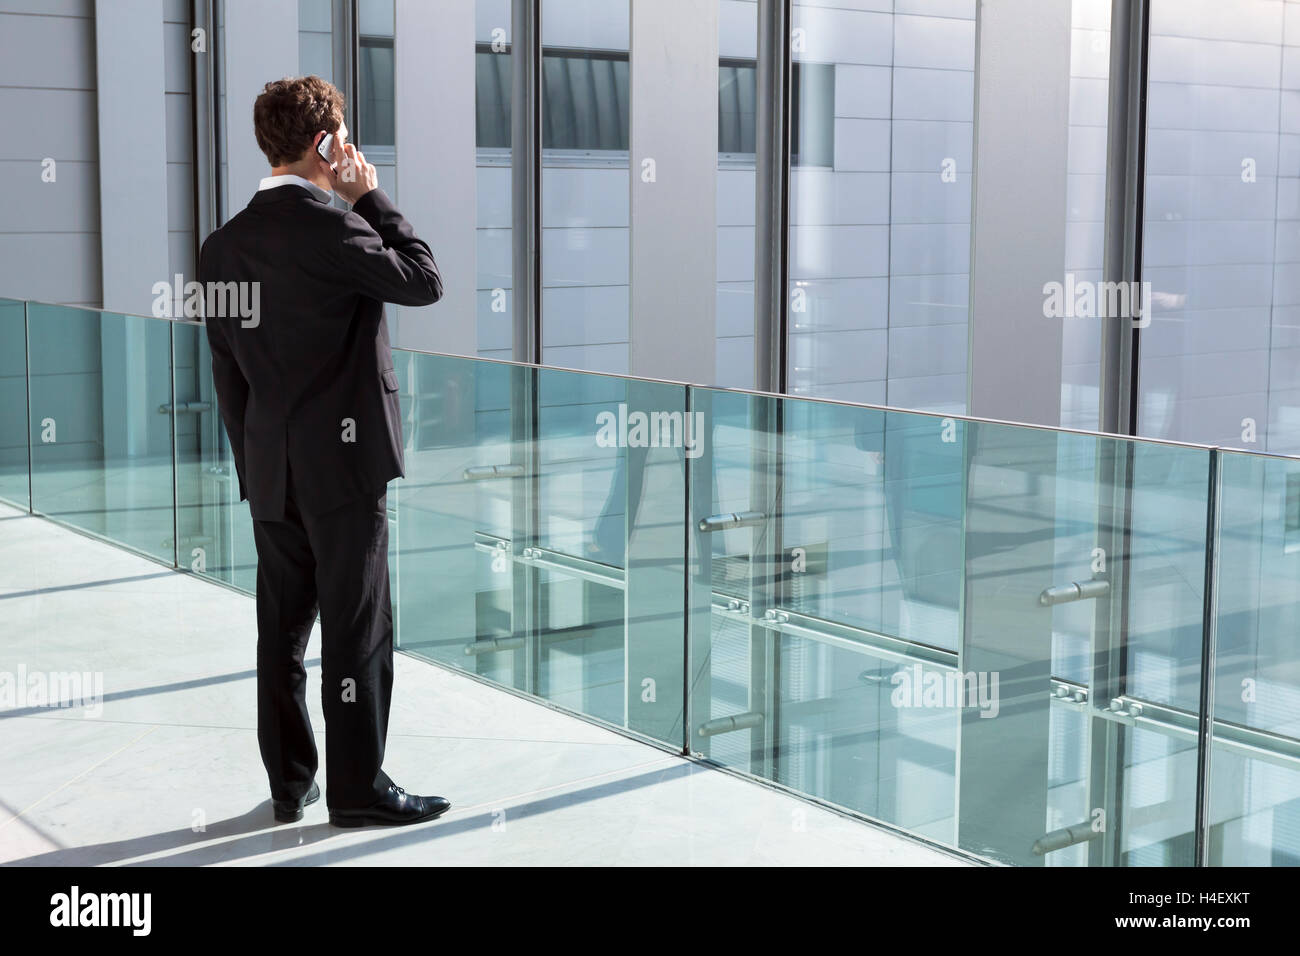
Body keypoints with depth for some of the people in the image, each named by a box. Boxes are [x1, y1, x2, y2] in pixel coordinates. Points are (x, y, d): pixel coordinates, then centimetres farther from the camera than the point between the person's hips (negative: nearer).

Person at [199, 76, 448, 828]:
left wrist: (254, 466, 18)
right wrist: (372, 196, -2)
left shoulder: (224, 245, 8)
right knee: (358, 626, 1)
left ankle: (291, 784, 21)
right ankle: (358, 787, 7)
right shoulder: (325, 226, -15)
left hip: (270, 469, 7)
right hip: (344, 461, -7)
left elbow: (227, 372, 11)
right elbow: (425, 280, -8)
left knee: (283, 626, 12)